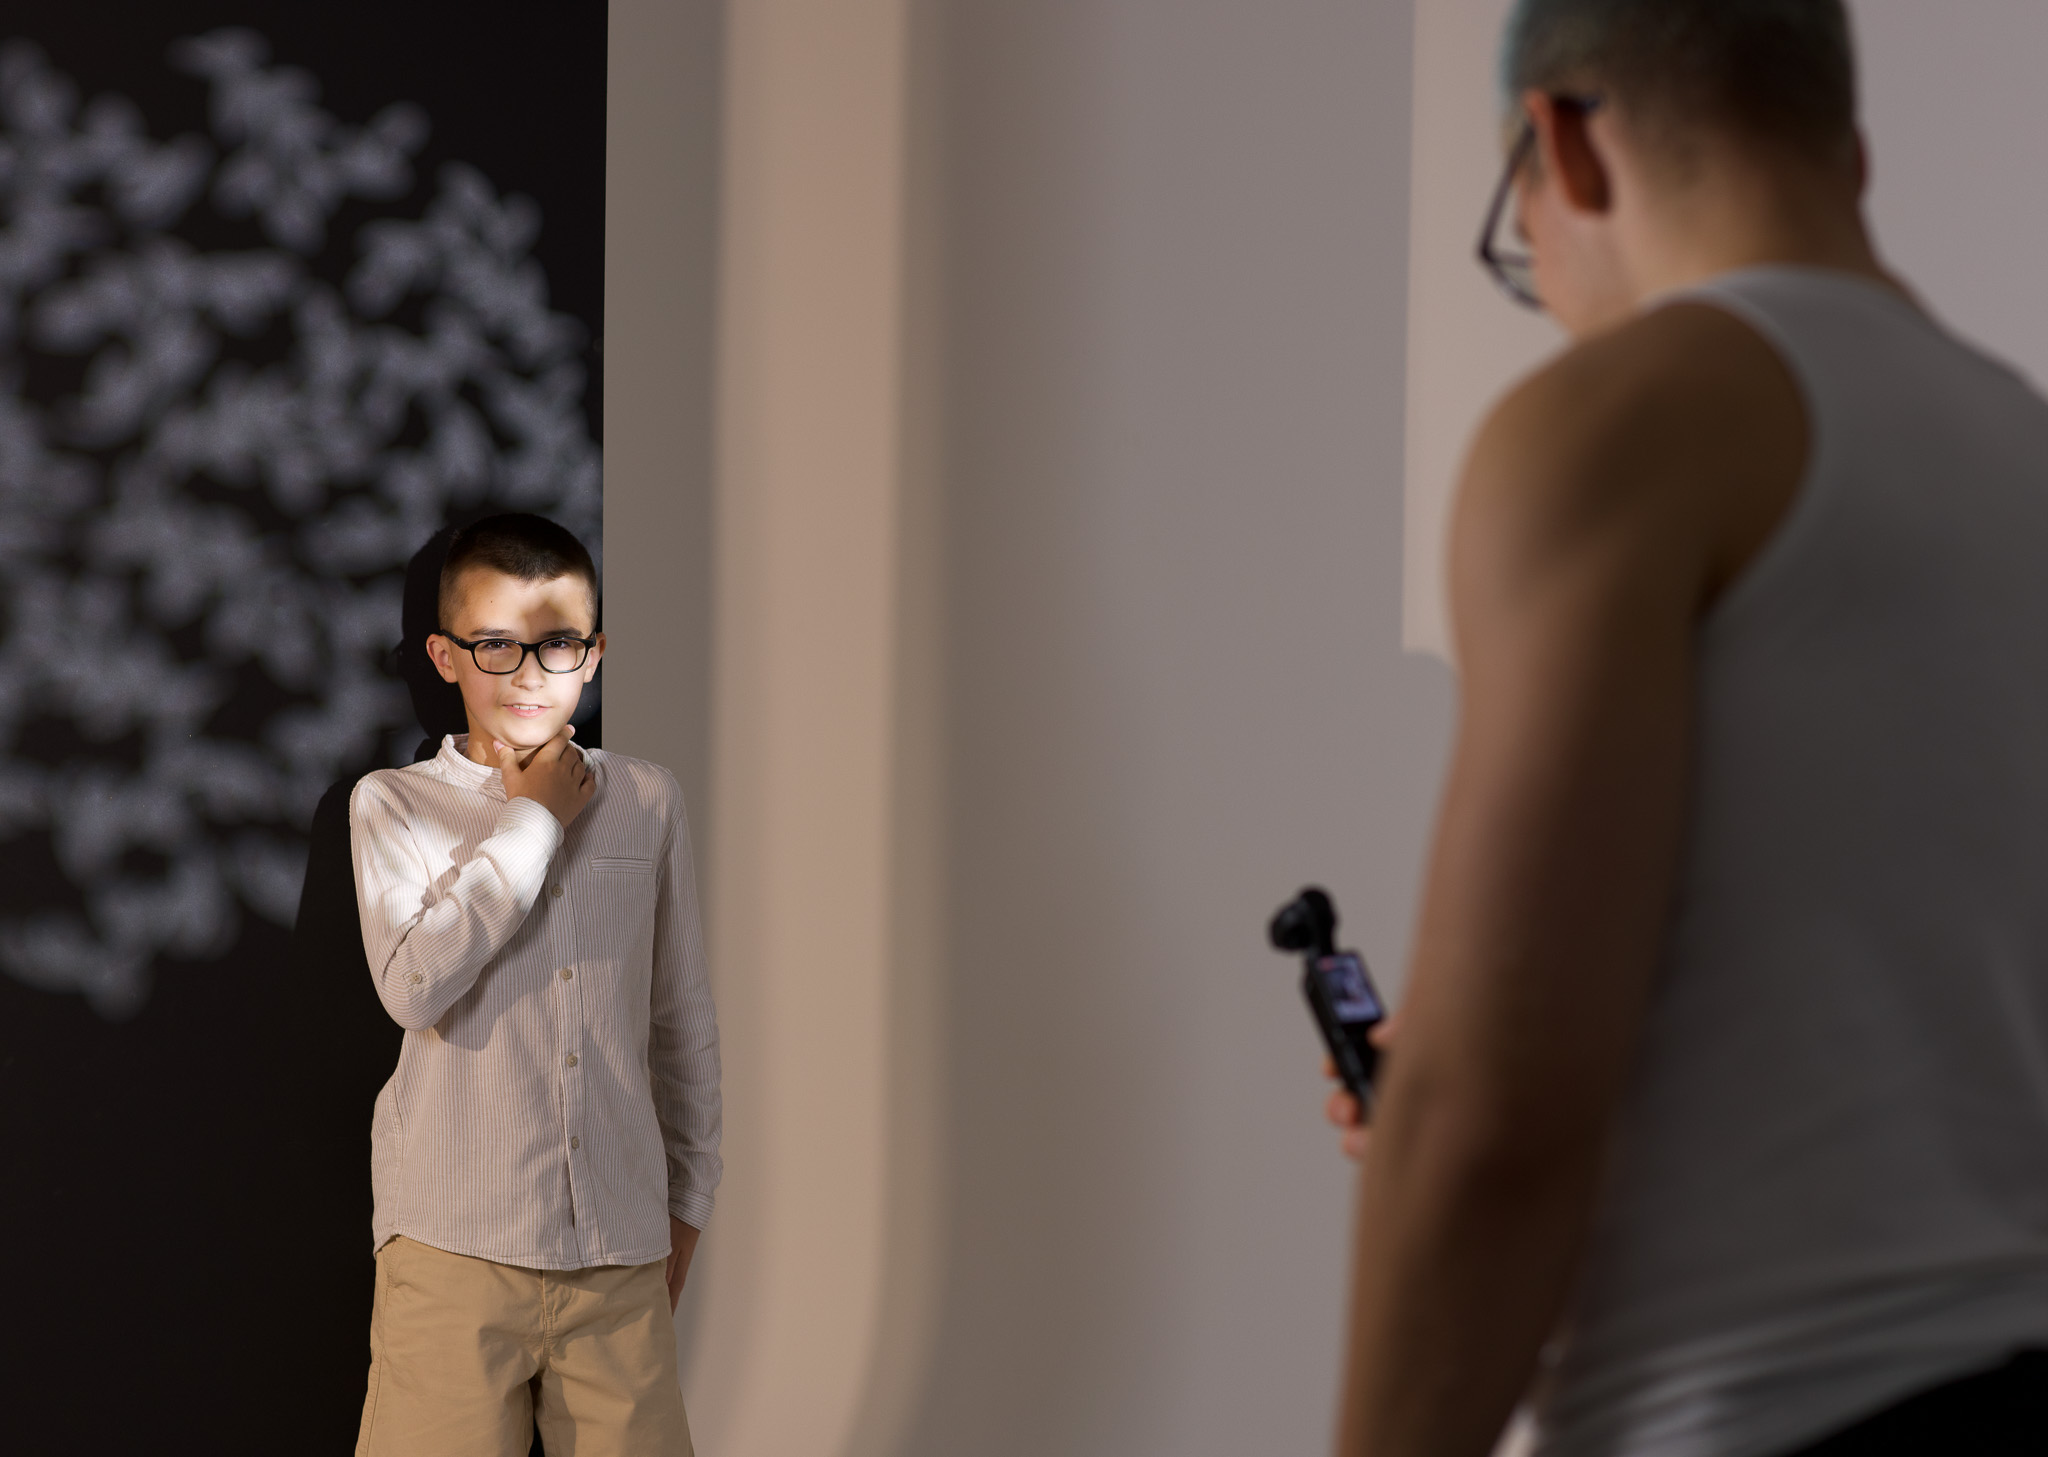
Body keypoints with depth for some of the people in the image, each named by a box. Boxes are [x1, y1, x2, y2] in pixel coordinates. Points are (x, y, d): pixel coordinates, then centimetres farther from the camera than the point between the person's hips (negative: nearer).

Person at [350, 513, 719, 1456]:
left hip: (623, 1257, 2)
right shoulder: (394, 805, 2)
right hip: (455, 1244, -2)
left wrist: (687, 1195, 21)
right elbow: (414, 986, -15)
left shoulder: (648, 803, 10)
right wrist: (533, 819, -8)